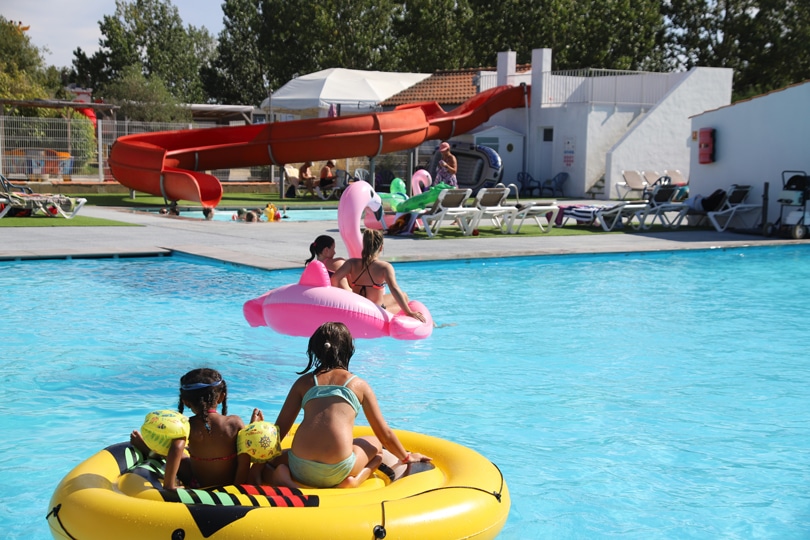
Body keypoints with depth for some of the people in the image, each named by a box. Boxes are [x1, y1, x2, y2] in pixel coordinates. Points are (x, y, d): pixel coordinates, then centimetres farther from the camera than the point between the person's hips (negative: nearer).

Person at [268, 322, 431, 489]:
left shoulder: (304, 382, 15)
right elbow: (384, 433, 17)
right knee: (375, 444, 29)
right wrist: (407, 457, 35)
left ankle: (283, 474, -1)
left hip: (300, 470, 1)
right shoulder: (359, 385, 12)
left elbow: (280, 429, 14)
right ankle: (353, 481, -3)